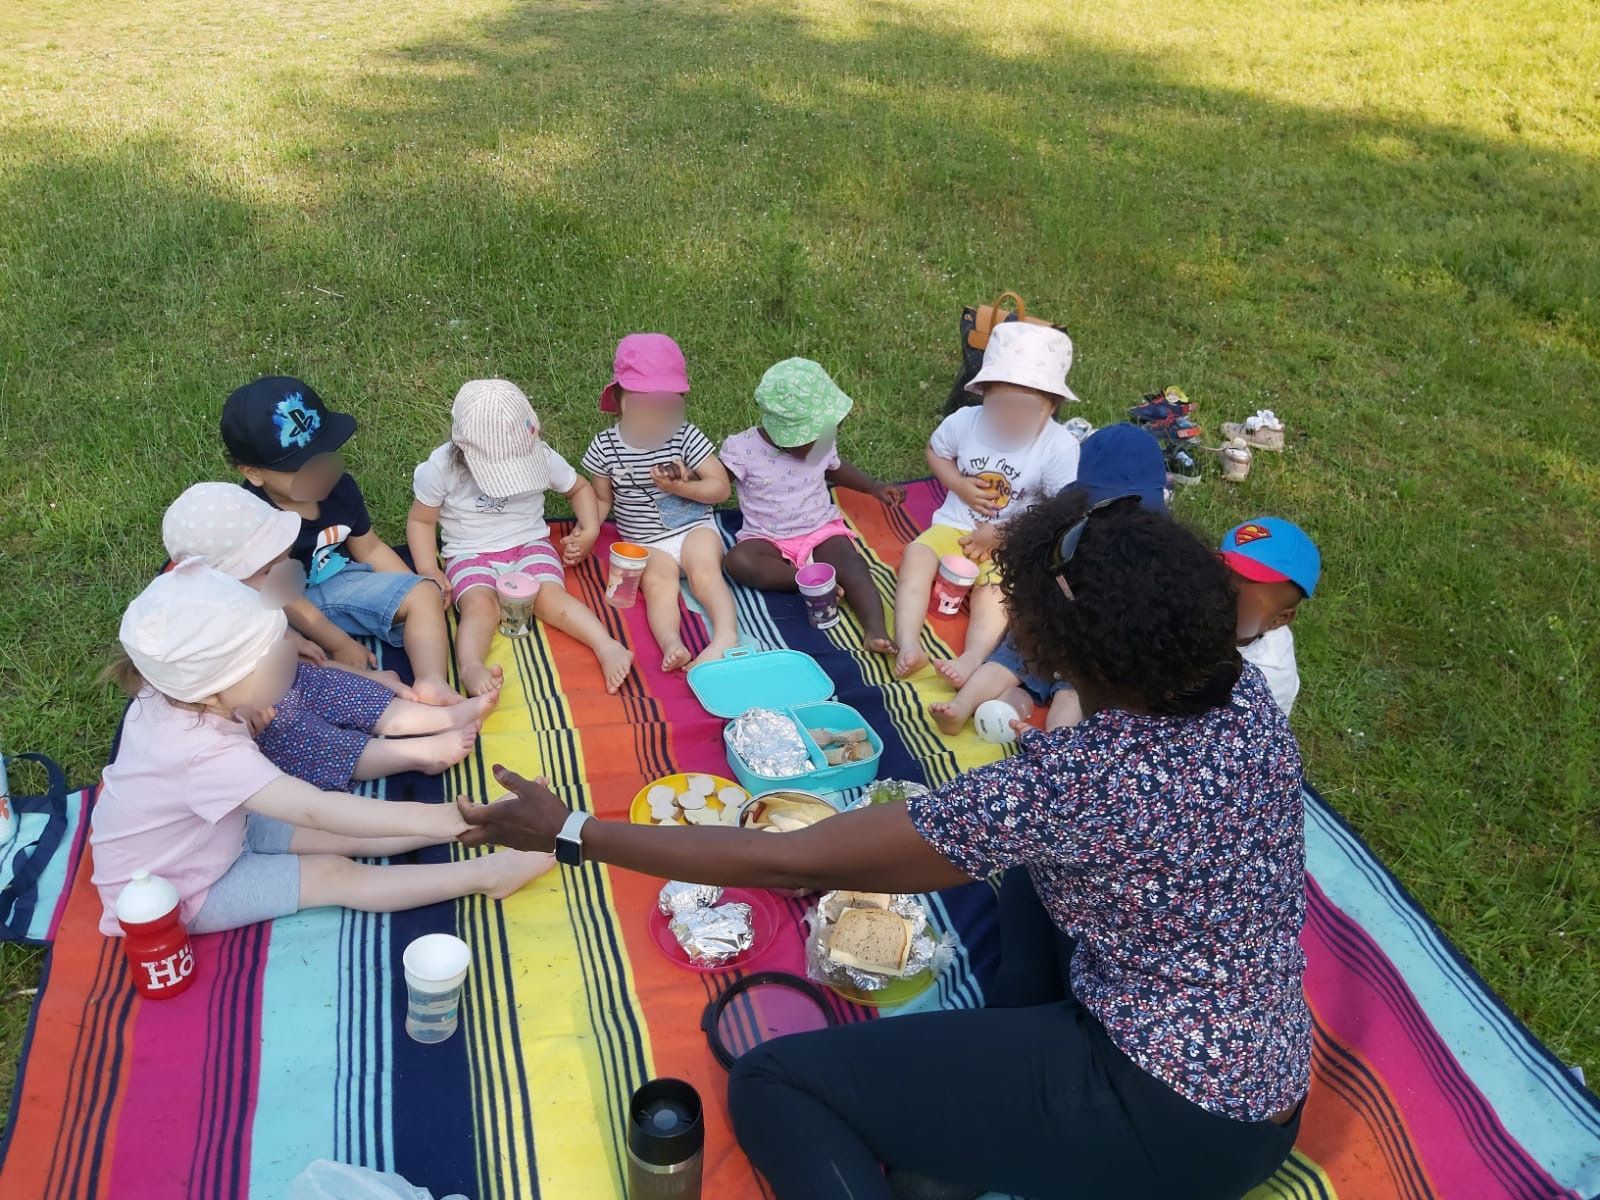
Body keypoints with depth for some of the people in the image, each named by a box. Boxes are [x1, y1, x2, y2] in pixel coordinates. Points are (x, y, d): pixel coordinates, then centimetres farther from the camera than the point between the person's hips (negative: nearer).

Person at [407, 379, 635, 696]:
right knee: (480, 604, -33)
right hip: (471, 555, -1)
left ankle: (607, 647, -46)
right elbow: (421, 520, 1)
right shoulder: (442, 468, -10)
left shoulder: (539, 455, -6)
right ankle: (470, 668, -57)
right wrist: (428, 570, -14)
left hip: (529, 544, 1)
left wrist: (590, 530, -4)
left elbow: (579, 488, 12)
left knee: (549, 593, -30)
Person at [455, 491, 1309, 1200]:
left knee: (773, 1084, -6)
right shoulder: (1244, 692, -10)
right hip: (1258, 1085, 8)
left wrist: (573, 833, -15)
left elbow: (786, 862, -24)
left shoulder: (1068, 786, -30)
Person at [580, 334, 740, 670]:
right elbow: (603, 500, 9)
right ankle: (671, 643, -52)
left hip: (694, 528, 0)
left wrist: (682, 487, -20)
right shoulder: (605, 446, -2)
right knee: (658, 581, -29)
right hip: (647, 542, 0)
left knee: (704, 571, -29)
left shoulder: (686, 437, -6)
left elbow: (722, 488, -6)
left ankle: (725, 637, -44)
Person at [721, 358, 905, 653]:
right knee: (738, 561, -34)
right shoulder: (742, 448, -11)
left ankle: (876, 629, -47)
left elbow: (836, 469, 24)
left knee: (852, 565, -30)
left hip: (821, 531, 2)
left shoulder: (820, 443, 3)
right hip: (768, 538, -1)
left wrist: (875, 488, 18)